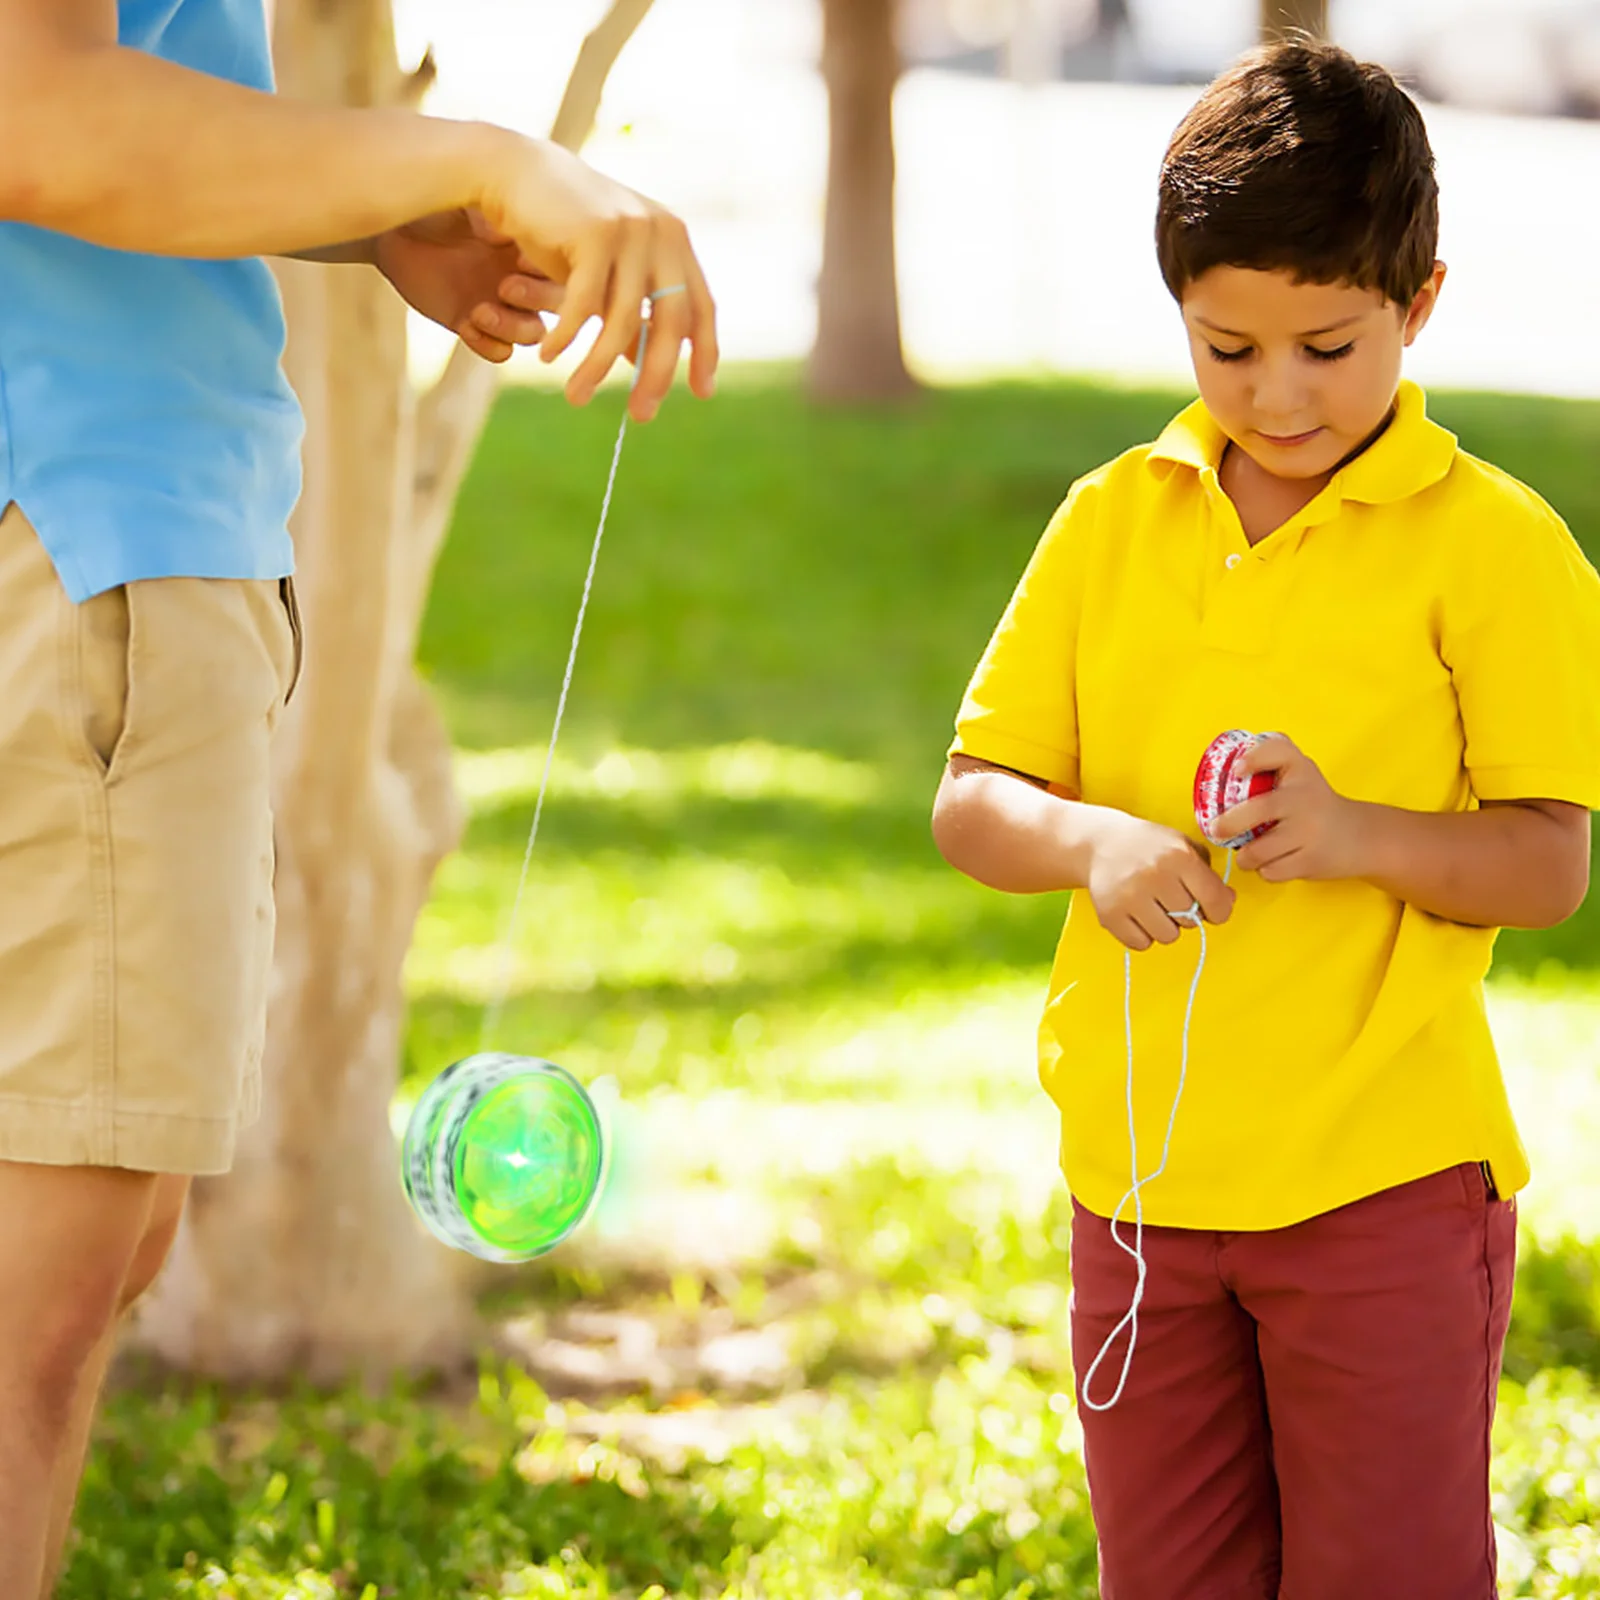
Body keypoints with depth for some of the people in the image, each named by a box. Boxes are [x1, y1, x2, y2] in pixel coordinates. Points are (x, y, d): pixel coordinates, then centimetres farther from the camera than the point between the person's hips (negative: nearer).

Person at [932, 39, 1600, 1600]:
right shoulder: (1113, 519, 7)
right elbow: (969, 805, 5)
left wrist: (1358, 833, -25)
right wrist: (1091, 841, -17)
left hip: (1383, 1176, -4)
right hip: (1139, 1165, 4)